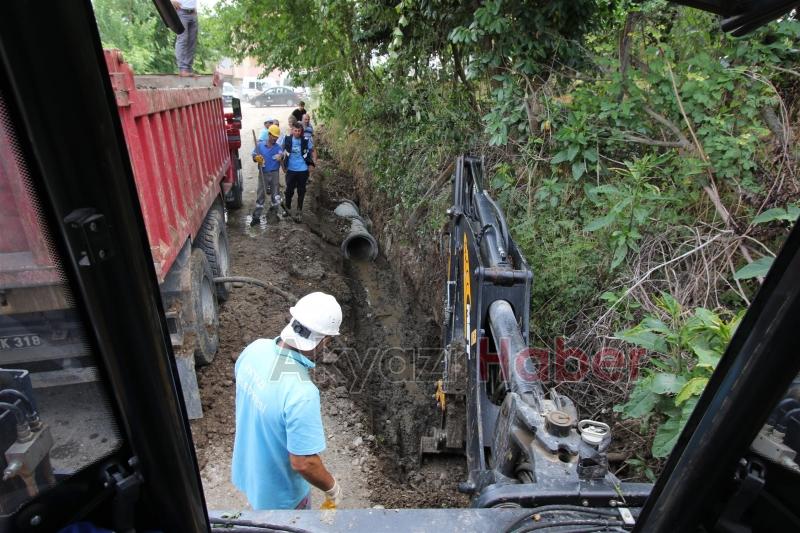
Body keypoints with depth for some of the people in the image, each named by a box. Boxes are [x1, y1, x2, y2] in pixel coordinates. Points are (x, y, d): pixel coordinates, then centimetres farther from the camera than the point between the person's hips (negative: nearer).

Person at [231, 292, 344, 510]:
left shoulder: (256, 348, -20)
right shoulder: (301, 393, -42)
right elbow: (303, 463, -32)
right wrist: (332, 488, -12)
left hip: (248, 467, 6)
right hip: (280, 492, -6)